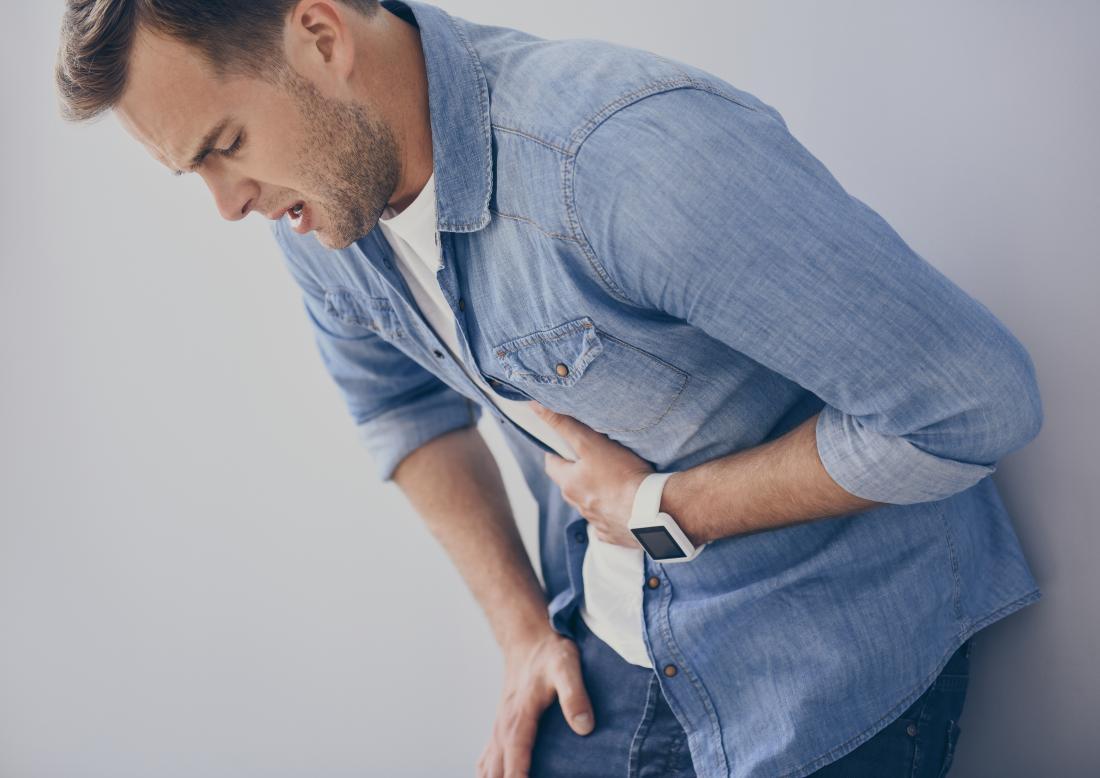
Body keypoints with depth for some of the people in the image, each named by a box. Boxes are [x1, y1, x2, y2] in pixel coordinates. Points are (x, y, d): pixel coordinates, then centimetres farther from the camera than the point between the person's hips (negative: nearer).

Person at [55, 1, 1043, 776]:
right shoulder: (315, 207, -7)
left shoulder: (633, 148, -32)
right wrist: (522, 628, 3)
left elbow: (974, 401, -28)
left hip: (834, 662, -5)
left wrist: (663, 507, -19)